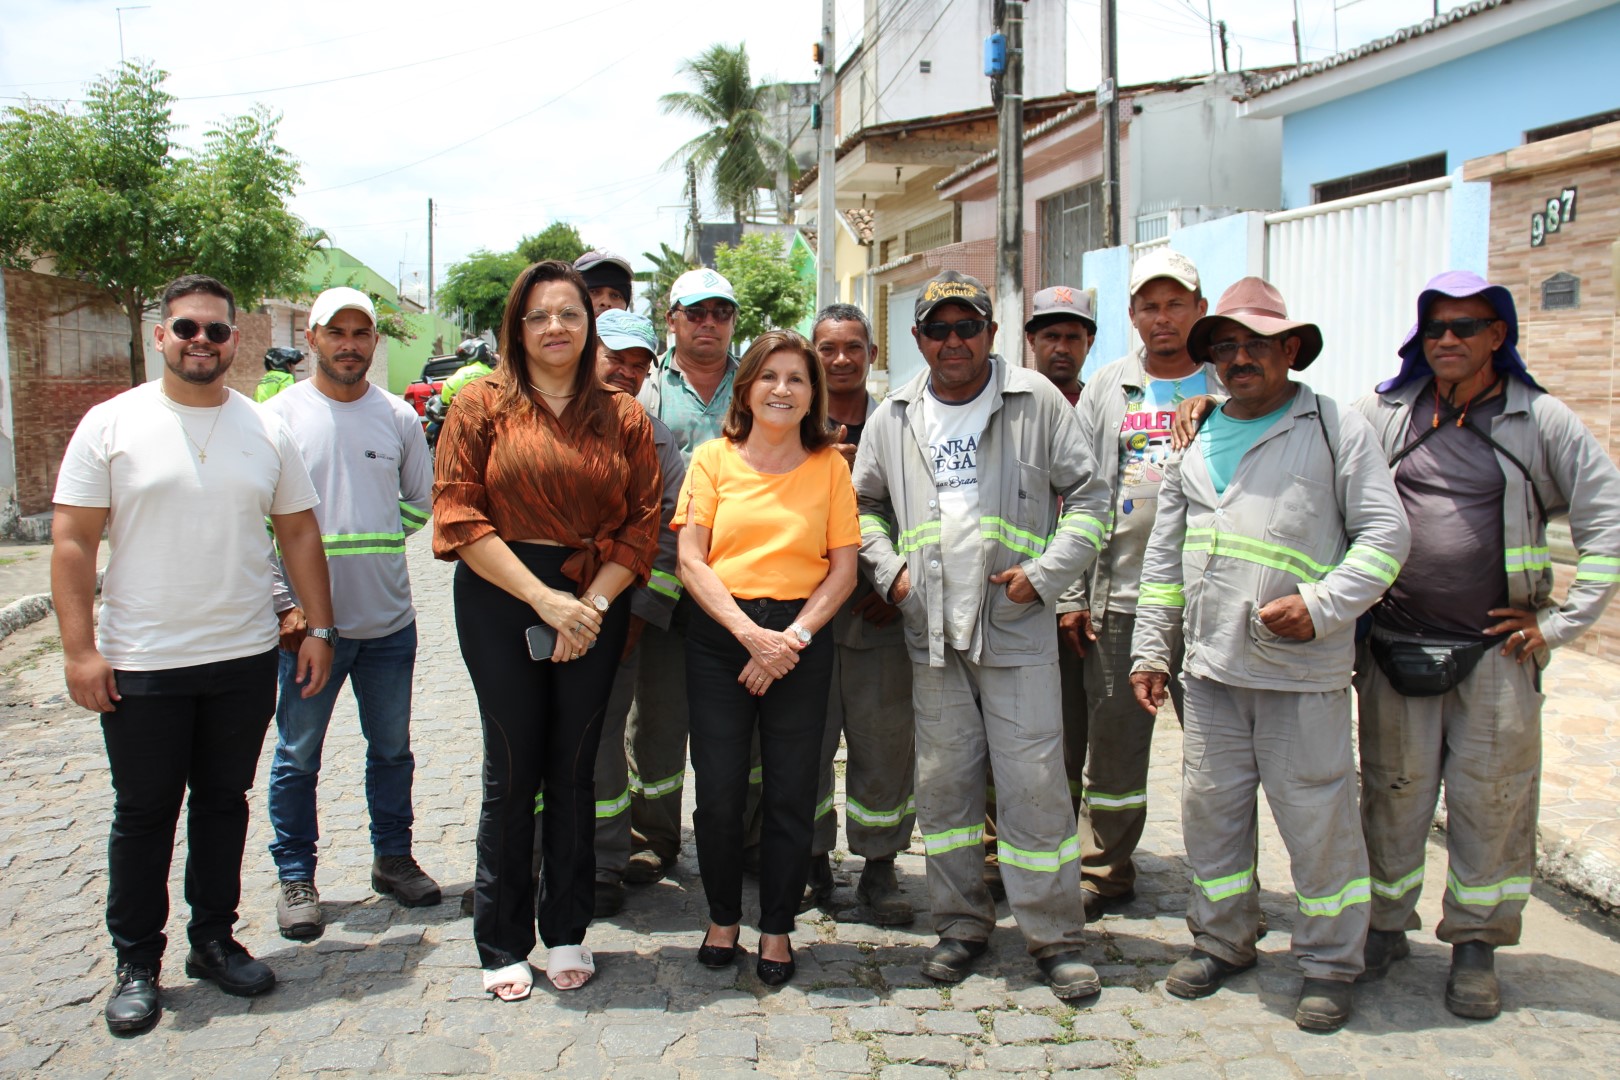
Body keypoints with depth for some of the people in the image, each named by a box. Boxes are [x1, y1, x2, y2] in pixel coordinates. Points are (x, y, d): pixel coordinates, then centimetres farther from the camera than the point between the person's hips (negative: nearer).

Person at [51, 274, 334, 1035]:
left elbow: (299, 534, 8)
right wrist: (79, 649, -11)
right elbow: (72, 543, -5)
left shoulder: (266, 430, 5)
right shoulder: (111, 424, -3)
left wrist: (319, 629, 3)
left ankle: (214, 941, 30)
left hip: (245, 659, 3)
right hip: (140, 664, -3)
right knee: (144, 815, 8)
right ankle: (136, 964, 24)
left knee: (224, 803, 14)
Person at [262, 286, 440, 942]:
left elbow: (421, 503, 15)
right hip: (308, 622, -3)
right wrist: (285, 605, -12)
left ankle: (393, 857, 30)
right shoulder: (280, 416, -2)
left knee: (391, 749, 14)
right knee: (298, 756, 7)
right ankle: (296, 876, 22)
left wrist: (372, 539, 1)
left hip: (389, 618, 3)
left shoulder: (398, 416, 6)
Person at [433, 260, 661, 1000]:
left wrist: (592, 602, -11)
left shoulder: (622, 418, 6)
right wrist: (543, 598, -14)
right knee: (512, 772, 3)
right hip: (500, 601, -2)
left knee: (574, 772, 9)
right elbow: (457, 514, -7)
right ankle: (502, 945, 19)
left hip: (594, 604, 2)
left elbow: (644, 523, 3)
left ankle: (567, 933, 24)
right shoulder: (482, 404, 0)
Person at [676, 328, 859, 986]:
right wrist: (750, 633, -12)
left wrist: (792, 636, -10)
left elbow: (843, 569, 3)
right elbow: (690, 561, -2)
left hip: (800, 641, 0)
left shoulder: (829, 465, 6)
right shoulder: (714, 458, 4)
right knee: (718, 791, 4)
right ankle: (722, 918, 26)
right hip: (719, 637, 0)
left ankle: (776, 930, 22)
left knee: (791, 794, 5)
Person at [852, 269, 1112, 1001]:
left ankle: (1054, 936, 13)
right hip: (931, 632, 3)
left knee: (1034, 782, -2)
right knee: (942, 782, 9)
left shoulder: (1036, 401, 1)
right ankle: (963, 923, 25)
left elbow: (1089, 497, 3)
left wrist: (1046, 573, -8)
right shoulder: (892, 418, 10)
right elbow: (865, 505, 20)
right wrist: (889, 571, 5)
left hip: (1018, 627, -3)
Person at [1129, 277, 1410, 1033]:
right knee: (1209, 806, 12)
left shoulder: (1337, 428, 1)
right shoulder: (1194, 441, 13)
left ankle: (1329, 963, 22)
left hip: (1302, 670, -4)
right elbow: (1164, 556, 15)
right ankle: (1222, 941, 31)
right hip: (1211, 667, 4)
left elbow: (1385, 533, -4)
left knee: (1316, 815, 3)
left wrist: (1321, 606, -16)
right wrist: (1150, 650, 12)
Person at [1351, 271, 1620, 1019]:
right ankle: (1385, 925, 27)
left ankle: (1476, 946, 22)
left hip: (1496, 650, 0)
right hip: (1396, 646, 1)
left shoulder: (1541, 421, 1)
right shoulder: (1383, 414, 4)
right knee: (1393, 791, 10)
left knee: (1491, 800, 6)